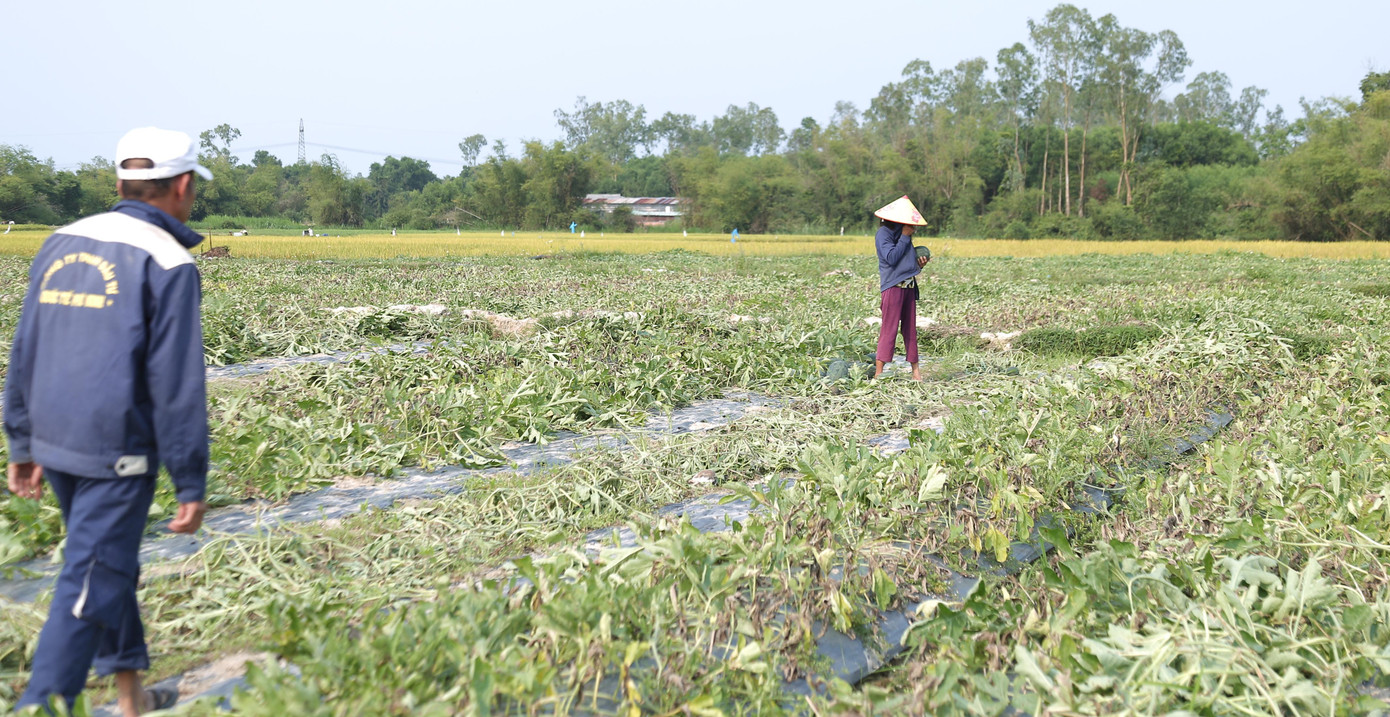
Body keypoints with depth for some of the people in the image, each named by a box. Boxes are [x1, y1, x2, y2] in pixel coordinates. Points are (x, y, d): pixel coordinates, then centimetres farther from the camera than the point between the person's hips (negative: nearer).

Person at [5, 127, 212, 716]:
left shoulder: (60, 244, 7)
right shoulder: (168, 263, -15)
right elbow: (177, 386, -17)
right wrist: (191, 485, -11)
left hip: (56, 443, 8)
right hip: (118, 452, -8)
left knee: (110, 563, 21)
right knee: (88, 589, 0)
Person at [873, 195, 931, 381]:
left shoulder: (904, 234, 17)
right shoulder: (884, 234, -7)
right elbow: (891, 258, -20)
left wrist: (920, 263, 5)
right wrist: (905, 237, -14)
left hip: (909, 286, 8)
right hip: (892, 287, -8)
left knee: (910, 329, 10)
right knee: (889, 329, -10)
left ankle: (915, 370, 16)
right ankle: (878, 372, -8)